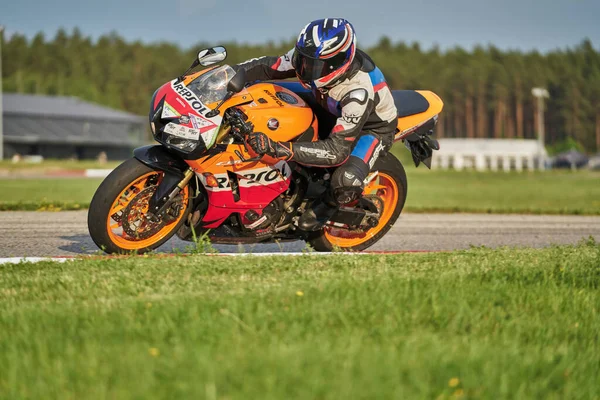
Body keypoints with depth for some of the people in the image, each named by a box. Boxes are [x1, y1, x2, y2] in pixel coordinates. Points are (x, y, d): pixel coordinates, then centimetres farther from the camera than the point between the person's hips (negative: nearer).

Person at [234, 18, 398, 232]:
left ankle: (327, 204, 1)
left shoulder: (358, 92, -43)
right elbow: (270, 66, -8)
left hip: (372, 128, -7)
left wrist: (277, 149, -53)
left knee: (346, 181, -36)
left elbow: (337, 151, -44)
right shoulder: (313, 56, -25)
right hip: (333, 113, 7)